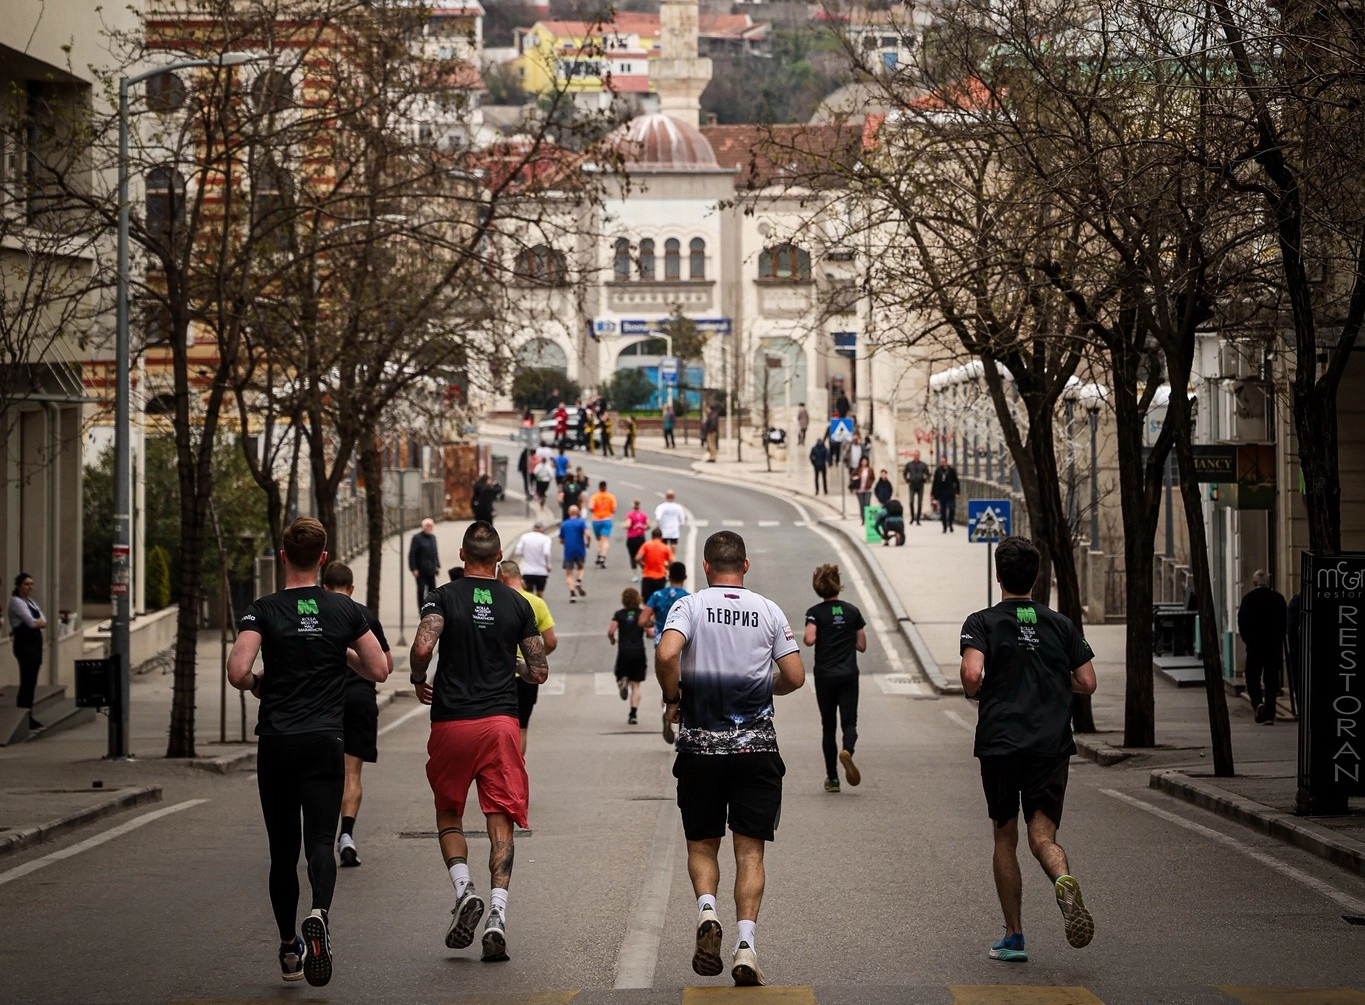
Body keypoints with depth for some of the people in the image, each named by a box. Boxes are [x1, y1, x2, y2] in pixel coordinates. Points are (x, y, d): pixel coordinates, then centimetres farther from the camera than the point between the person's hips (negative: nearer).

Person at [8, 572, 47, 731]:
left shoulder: (32, 602, 18)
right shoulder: (16, 602, -8)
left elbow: (44, 622, 9)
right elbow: (31, 622, -16)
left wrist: (36, 622, -8)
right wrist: (39, 622, 3)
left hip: (35, 642, 8)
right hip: (24, 643, -8)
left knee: (31, 682, 8)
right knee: (27, 681, -9)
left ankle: (29, 717, 12)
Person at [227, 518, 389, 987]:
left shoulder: (263, 610, -3)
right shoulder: (345, 610, 2)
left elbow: (238, 672, -15)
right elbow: (379, 670, 6)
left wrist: (256, 683, 7)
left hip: (276, 742, 0)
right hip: (326, 741, 0)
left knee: (283, 848, 11)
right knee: (320, 840, -4)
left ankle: (289, 948, 16)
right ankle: (319, 913, -33)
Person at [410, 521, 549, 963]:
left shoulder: (443, 598, -1)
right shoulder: (518, 604, 6)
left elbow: (422, 648, -17)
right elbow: (539, 672, 9)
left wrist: (418, 681, 4)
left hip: (451, 722, -1)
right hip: (501, 721, 1)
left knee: (448, 814, 17)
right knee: (500, 821, 0)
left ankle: (464, 890, -4)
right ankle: (497, 914, -12)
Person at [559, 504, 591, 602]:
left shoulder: (564, 524, 6)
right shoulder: (581, 522, -3)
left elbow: (561, 541, 11)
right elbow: (588, 535, -16)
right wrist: (588, 543, 3)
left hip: (568, 551, 1)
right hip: (580, 550, -1)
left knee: (569, 574, 5)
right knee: (580, 568, 25)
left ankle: (572, 594, -11)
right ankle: (579, 581, -4)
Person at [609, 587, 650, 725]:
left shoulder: (619, 615, 1)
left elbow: (610, 631, -9)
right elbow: (650, 633, -7)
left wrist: (612, 640, 12)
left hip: (624, 652, 0)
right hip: (639, 652, 0)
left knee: (620, 678, 18)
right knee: (636, 685, 5)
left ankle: (622, 683, -20)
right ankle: (633, 714, -6)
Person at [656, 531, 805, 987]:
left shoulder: (689, 606, -2)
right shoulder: (769, 611, 3)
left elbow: (666, 654, -20)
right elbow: (795, 676, 1)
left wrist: (673, 698, -2)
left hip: (700, 745, -1)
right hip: (757, 746, 1)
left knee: (702, 843, 14)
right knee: (750, 850, 3)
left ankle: (707, 909, -12)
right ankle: (746, 942, -11)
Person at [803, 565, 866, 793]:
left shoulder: (815, 613, -5)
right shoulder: (852, 611, 3)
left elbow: (809, 639, -20)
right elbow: (862, 646, 5)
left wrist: (806, 638, 1)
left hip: (825, 675, -1)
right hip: (849, 675, 1)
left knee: (828, 725, 9)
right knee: (849, 721, 2)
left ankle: (832, 778, 11)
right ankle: (847, 750, -32)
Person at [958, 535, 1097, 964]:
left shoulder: (982, 622, -1)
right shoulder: (1060, 624, 8)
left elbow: (972, 675, -17)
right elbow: (1087, 683, 6)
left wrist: (976, 695, 5)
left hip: (999, 743, -1)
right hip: (1051, 745, 1)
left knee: (1005, 838, 12)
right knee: (1043, 835, -3)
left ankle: (1014, 936, 13)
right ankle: (1064, 881, -38)